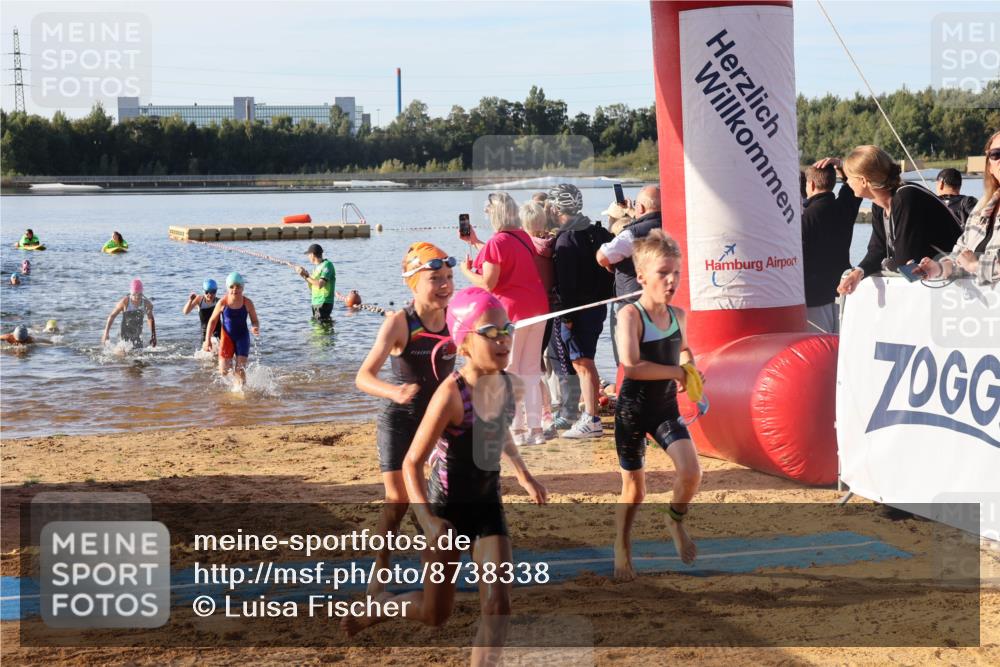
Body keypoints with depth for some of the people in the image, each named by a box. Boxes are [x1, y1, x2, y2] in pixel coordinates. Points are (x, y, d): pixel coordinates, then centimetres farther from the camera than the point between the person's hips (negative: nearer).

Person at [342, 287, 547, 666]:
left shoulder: (509, 385, -7)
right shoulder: (451, 394, -28)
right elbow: (412, 463, -25)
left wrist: (523, 475, 20)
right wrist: (428, 522, -36)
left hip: (489, 505, 5)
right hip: (448, 508, -5)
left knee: (497, 605, -9)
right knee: (435, 613, 10)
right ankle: (372, 611, 39)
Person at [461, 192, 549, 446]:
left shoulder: (497, 242, -16)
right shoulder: (523, 236, 9)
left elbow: (487, 284, -17)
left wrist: (467, 271, 1)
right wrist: (475, 242, 31)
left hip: (511, 311, -8)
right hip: (537, 307, 8)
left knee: (508, 372, 2)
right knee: (531, 370, 12)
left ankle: (518, 430, 2)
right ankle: (535, 428, 12)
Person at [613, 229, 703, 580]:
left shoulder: (678, 315, 1)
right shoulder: (630, 315, -18)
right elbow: (632, 366, -31)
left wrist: (688, 363, 1)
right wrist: (677, 371, -21)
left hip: (667, 406, 4)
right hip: (633, 409, -4)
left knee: (691, 473, -15)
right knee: (634, 489, 6)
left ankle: (676, 521, 16)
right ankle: (621, 552, 27)